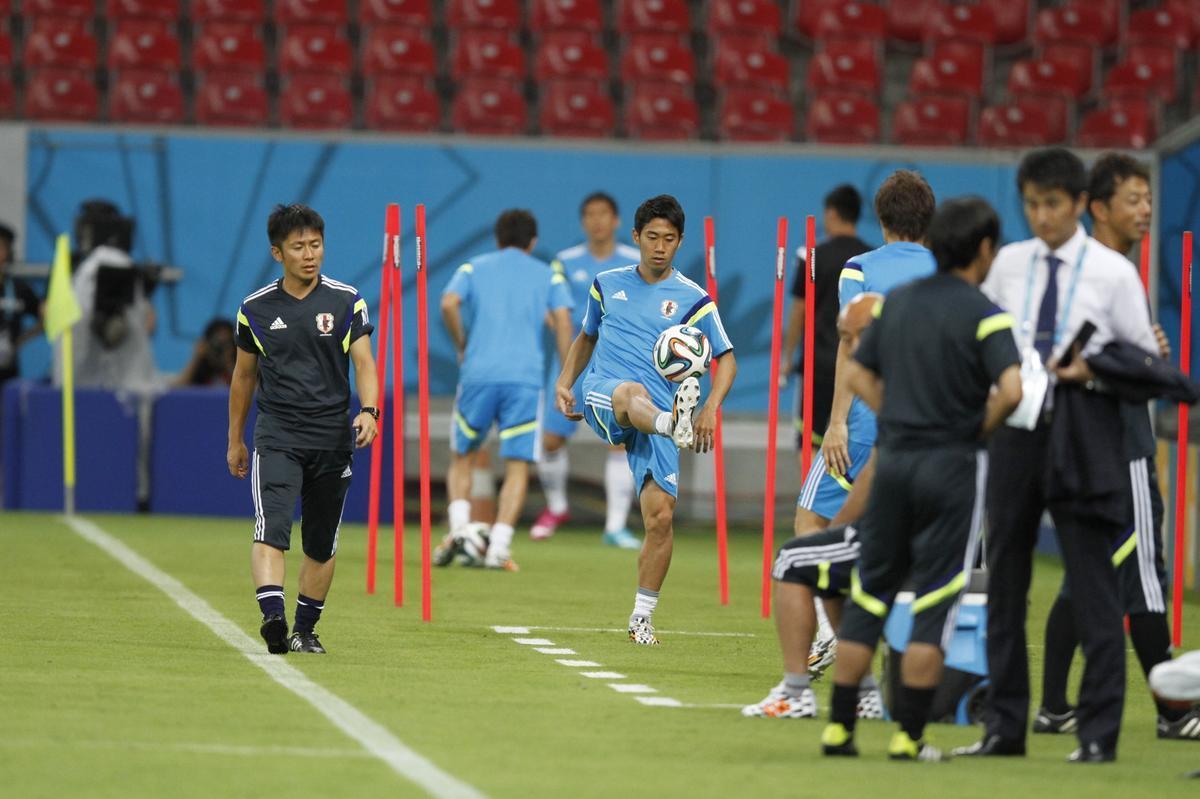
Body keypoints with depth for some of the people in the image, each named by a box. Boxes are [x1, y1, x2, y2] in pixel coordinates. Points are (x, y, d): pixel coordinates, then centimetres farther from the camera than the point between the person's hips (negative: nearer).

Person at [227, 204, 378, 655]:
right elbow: (244, 375, 15)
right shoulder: (256, 309, 4)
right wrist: (235, 441, 19)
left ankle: (305, 630, 22)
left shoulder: (346, 301, 2)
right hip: (276, 435, -1)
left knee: (322, 545, 8)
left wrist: (369, 410, -23)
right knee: (270, 530, -21)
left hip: (332, 436, 1)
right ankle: (273, 618, -34)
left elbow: (363, 363, -3)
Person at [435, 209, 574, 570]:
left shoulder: (474, 269, 15)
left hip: (478, 374, 1)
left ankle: (458, 528, -5)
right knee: (518, 466, 1)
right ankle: (499, 546, -12)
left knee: (461, 458, 16)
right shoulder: (548, 276, 14)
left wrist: (462, 345, 9)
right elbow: (563, 321, 0)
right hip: (525, 378, -1)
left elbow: (448, 304, -4)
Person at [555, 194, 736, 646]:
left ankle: (642, 617, 6)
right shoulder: (608, 285, 13)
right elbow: (586, 338, 28)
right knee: (633, 393, -39)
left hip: (658, 414, 0)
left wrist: (711, 410, -8)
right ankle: (674, 423, -75)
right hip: (601, 397, 0)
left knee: (661, 516, -9)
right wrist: (565, 382, 10)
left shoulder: (693, 299, 6)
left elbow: (727, 359, 8)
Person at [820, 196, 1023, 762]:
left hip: (892, 460, 5)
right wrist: (981, 429, -6)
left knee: (869, 595, 11)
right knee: (934, 603, 1)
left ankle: (838, 727, 10)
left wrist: (896, 418, 11)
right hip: (952, 463, -5)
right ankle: (909, 735, -1)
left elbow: (858, 375, 14)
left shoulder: (898, 302, 8)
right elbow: (1010, 389, -23)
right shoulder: (983, 315, -10)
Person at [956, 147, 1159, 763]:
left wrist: (1095, 371, -15)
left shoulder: (1112, 272, -3)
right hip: (1016, 428, 4)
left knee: (1092, 586, -3)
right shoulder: (1009, 264, 7)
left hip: (1082, 435, -4)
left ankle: (1099, 733, 1)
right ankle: (1004, 726, 15)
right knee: (1004, 581, 7)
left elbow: (1146, 359, 1)